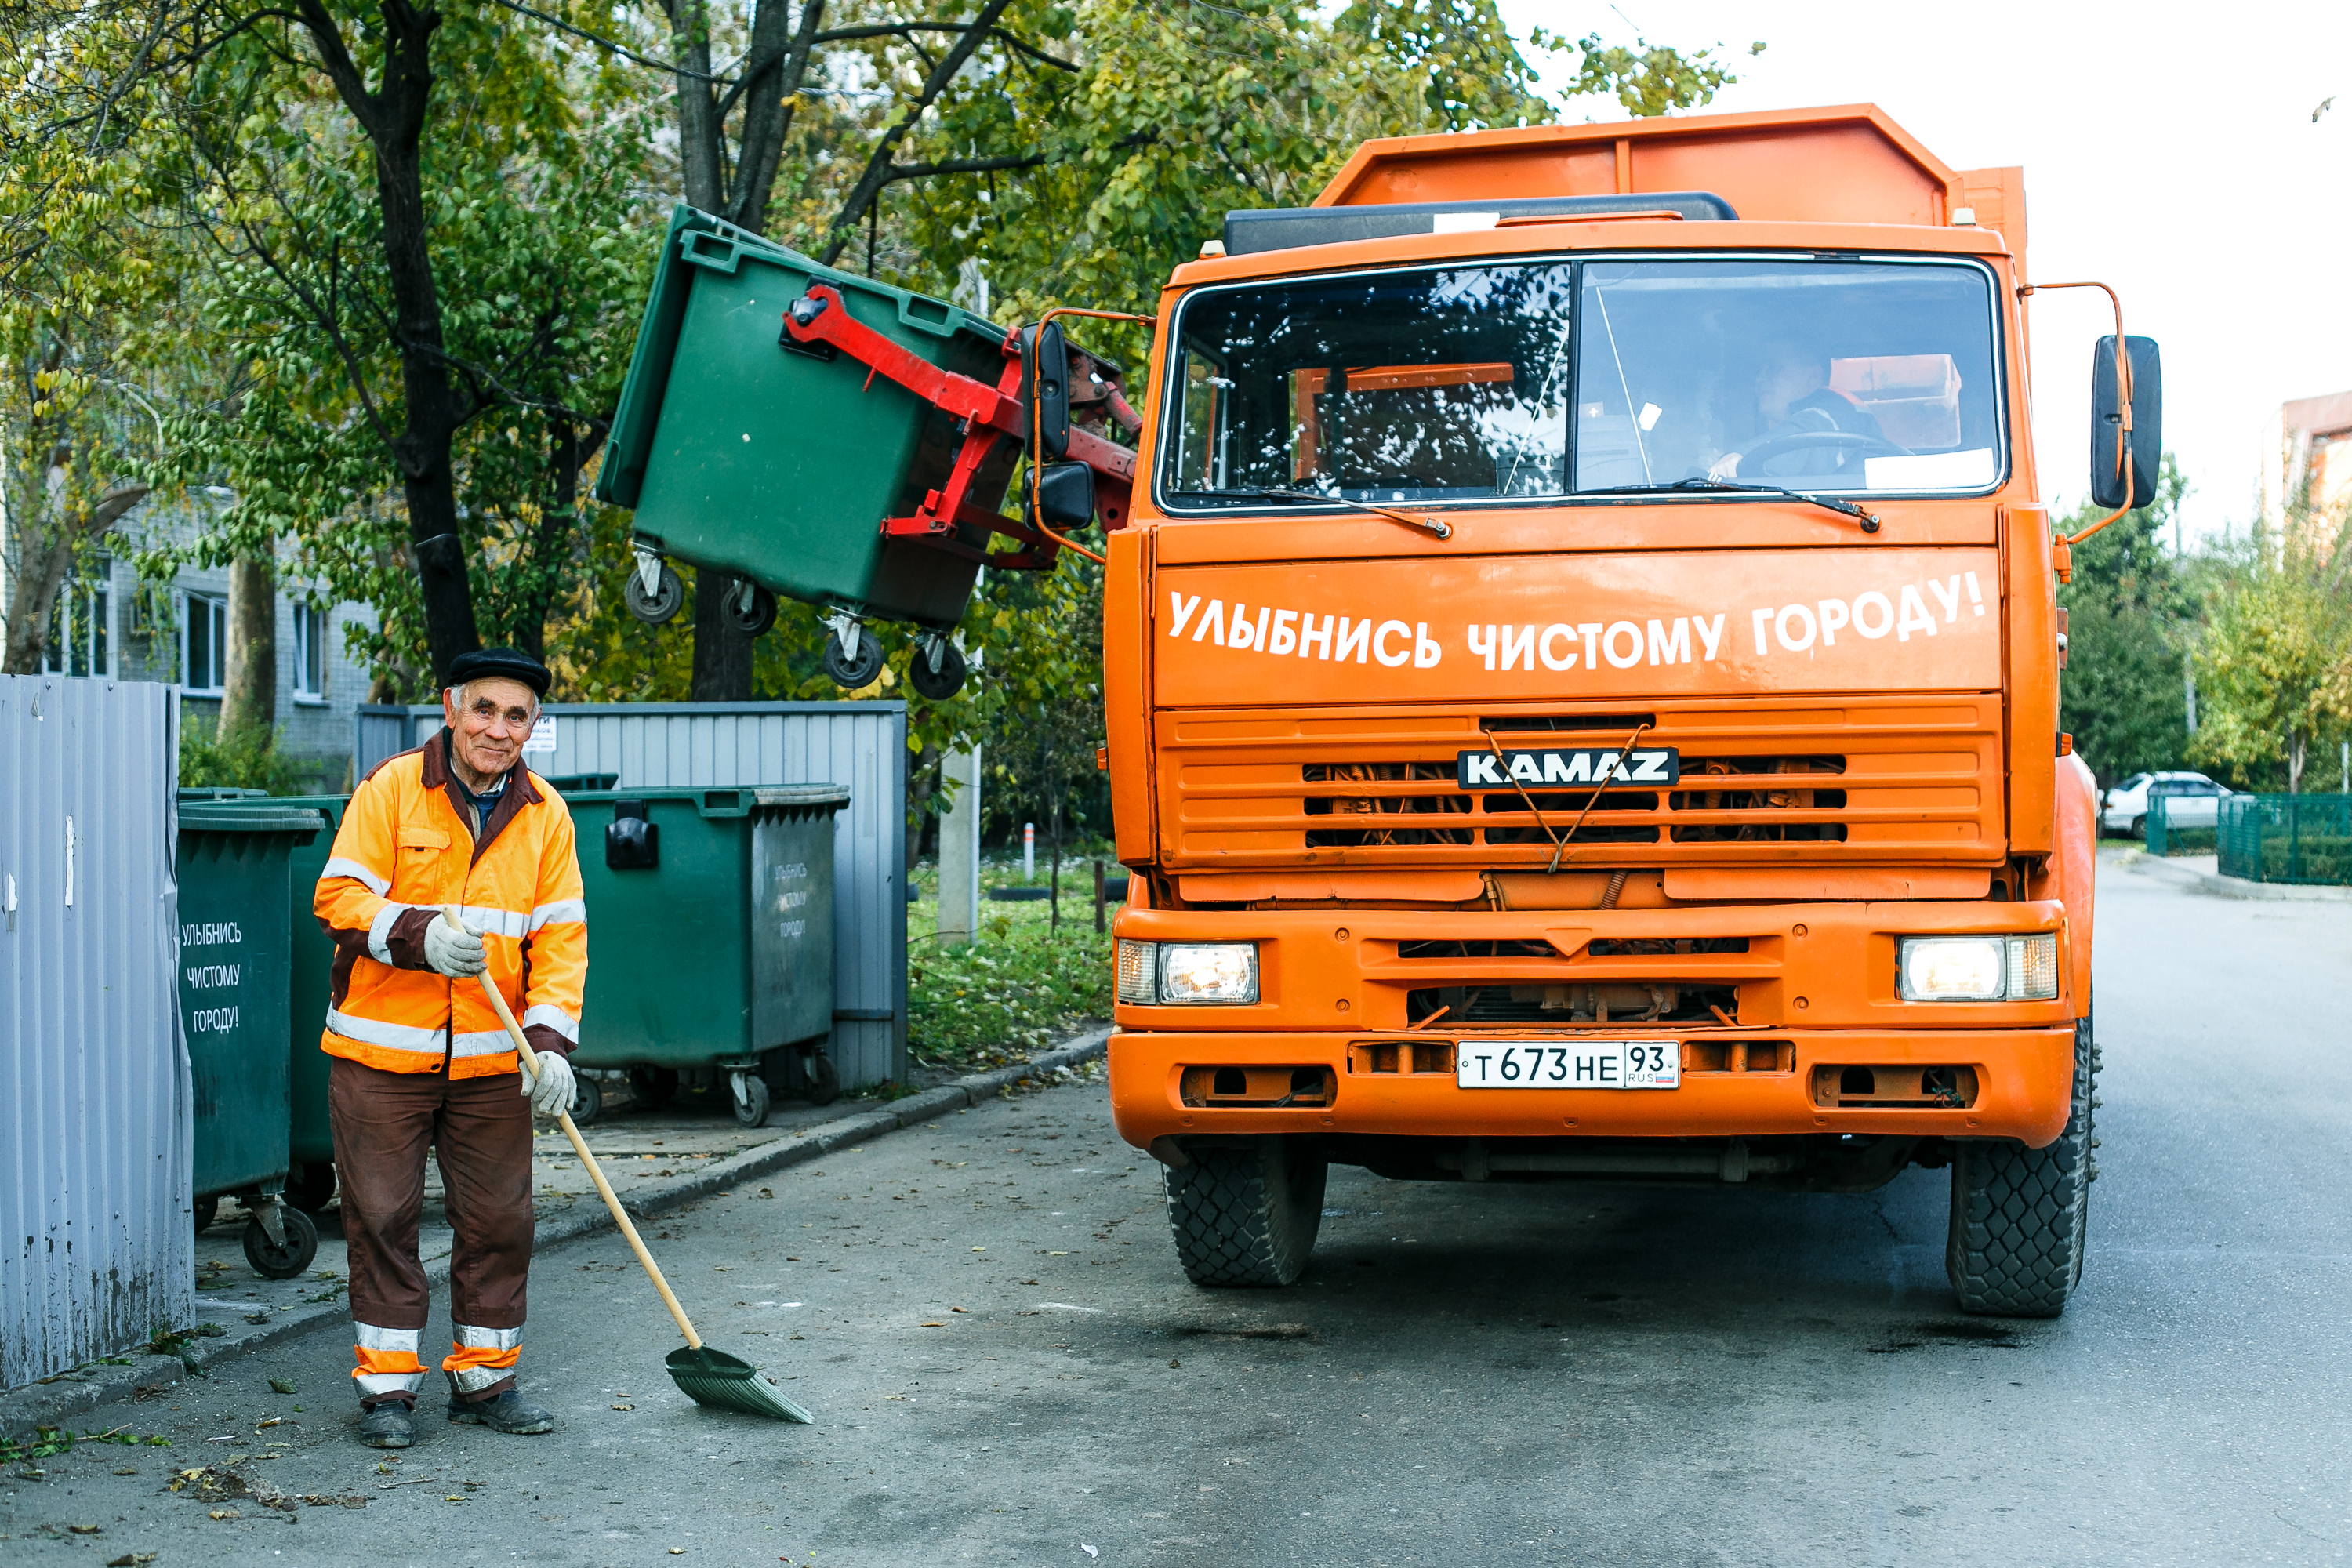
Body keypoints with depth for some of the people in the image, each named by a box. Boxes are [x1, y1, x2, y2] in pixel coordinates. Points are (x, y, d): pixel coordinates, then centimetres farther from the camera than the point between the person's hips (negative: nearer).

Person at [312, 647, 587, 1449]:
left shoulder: (546, 815, 4)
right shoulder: (389, 789, -6)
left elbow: (560, 936, 2)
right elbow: (339, 899, -8)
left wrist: (551, 1042, -9)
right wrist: (418, 935, -25)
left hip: (492, 1058, 3)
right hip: (382, 1051, -3)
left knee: (499, 1218, 7)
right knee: (383, 1217, 2)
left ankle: (484, 1380, 21)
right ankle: (387, 1386, 13)